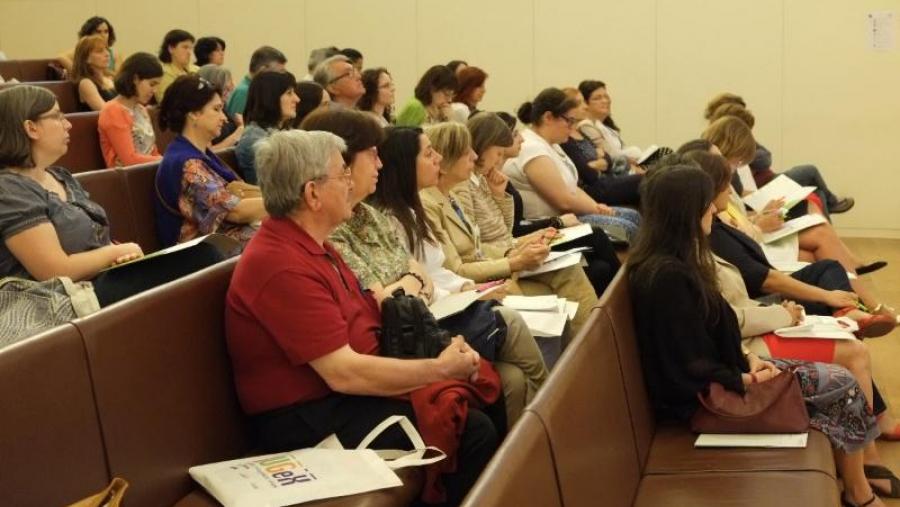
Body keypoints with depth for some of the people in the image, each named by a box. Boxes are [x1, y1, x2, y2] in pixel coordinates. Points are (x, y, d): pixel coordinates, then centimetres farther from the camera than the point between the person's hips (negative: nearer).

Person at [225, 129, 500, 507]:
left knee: (488, 400, 6)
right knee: (474, 431, -17)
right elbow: (344, 373, -25)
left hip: (338, 393, 10)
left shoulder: (310, 245, 10)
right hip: (309, 422, -10)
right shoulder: (283, 266, -24)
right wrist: (440, 368, -15)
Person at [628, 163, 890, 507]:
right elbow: (690, 368, -25)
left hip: (719, 370, 9)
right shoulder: (668, 275, -27)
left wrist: (748, 360, -2)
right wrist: (748, 380, -12)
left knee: (838, 381, 3)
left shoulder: (671, 262, 4)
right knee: (841, 384, -4)